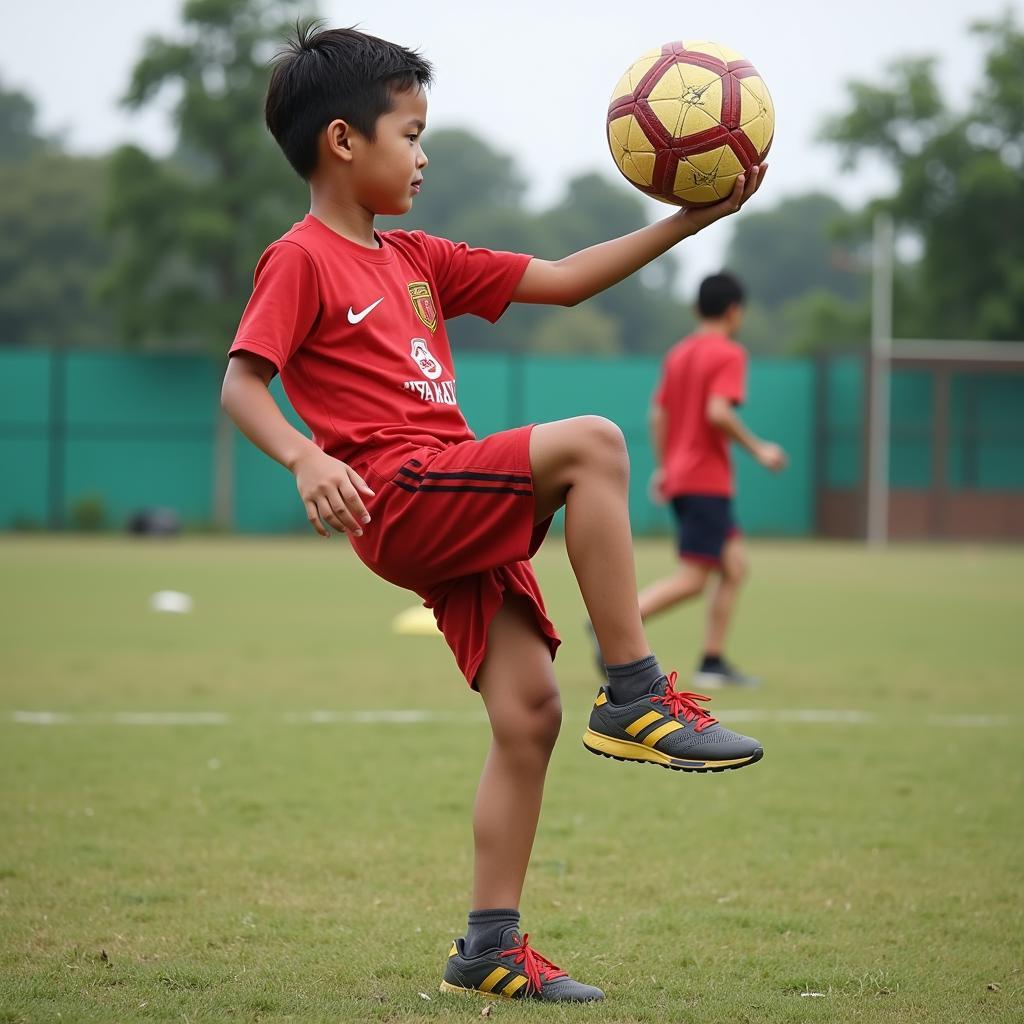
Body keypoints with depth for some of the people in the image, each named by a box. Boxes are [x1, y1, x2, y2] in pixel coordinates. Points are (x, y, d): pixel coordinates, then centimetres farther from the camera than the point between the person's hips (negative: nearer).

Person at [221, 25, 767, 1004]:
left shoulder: (417, 260, 23)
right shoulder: (302, 261, -1)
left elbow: (562, 281, 22)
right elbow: (241, 383, -9)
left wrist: (689, 220, 16)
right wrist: (306, 457, -28)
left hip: (458, 514, 8)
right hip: (401, 497, -8)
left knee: (529, 713, 0)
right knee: (589, 443, -23)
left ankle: (490, 945, 6)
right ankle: (635, 695, -20)